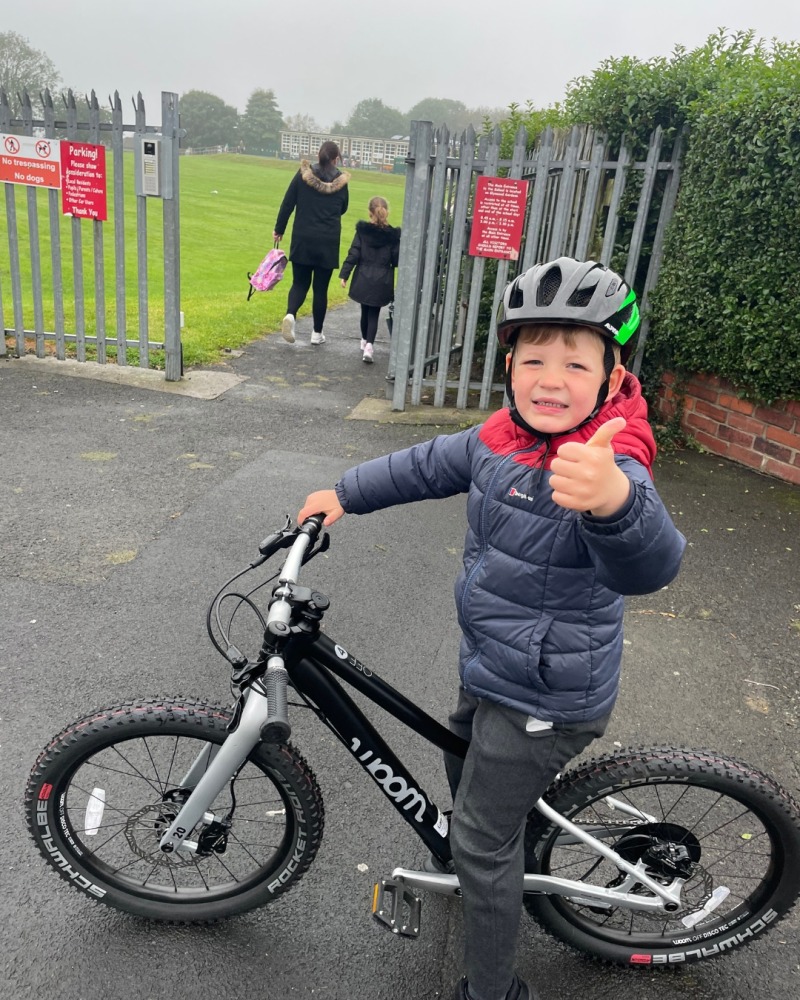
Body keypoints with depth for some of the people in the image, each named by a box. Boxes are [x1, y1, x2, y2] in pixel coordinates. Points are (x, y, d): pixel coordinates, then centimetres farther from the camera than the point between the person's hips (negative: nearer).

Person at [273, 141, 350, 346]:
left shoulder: (303, 175, -3)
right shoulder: (341, 181, -2)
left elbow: (287, 204, -2)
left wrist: (279, 229, 8)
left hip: (302, 239, 0)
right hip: (328, 243, 0)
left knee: (300, 283, 11)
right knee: (320, 287, 9)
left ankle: (290, 314, -17)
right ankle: (317, 333, 14)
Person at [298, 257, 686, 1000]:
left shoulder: (608, 470, -30)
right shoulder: (501, 441, -6)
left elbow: (648, 563, -49)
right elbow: (426, 466, 10)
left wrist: (613, 501, -70)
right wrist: (345, 494, 14)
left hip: (545, 700, -8)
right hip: (491, 672, 8)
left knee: (484, 842, 7)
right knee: (464, 770, 32)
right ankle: (467, 862, 64)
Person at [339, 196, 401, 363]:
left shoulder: (362, 231, -5)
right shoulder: (393, 235, -5)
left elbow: (353, 254, -6)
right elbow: (396, 260, -4)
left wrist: (344, 274, -2)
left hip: (363, 280, 1)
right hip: (382, 282, -1)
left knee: (365, 312, 16)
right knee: (374, 314, 3)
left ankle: (364, 342, 30)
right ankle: (369, 345, -13)